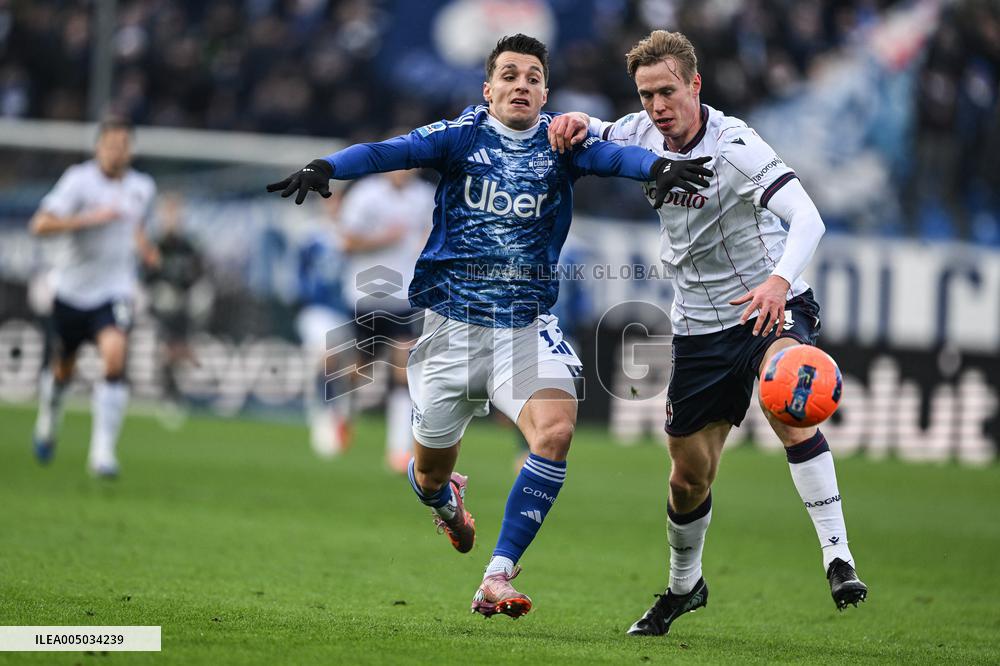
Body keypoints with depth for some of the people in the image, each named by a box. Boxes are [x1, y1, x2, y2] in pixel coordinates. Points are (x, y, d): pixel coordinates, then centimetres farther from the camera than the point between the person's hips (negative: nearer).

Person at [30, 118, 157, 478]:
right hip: (73, 289, -1)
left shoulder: (143, 188, 4)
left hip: (115, 291, 1)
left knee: (114, 355, -24)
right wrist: (90, 218, -28)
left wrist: (143, 247, 6)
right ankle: (49, 414, 50)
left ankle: (102, 451, -23)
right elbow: (41, 224, -20)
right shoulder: (79, 180, -11)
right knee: (63, 370, 13)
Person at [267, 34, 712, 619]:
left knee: (557, 427, -27)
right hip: (451, 322, 0)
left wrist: (659, 167, -39)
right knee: (429, 472, 10)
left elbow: (611, 155, -18)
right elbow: (391, 151, -15)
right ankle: (447, 499, 51)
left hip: (526, 326, 0)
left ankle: (497, 579, -22)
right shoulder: (463, 135, -1)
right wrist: (325, 168, -33)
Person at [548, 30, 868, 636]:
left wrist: (779, 280, -51)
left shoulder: (734, 147, -21)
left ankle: (838, 557, -35)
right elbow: (589, 137, 18)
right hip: (699, 326, 6)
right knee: (690, 476, 11)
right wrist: (576, 123, -9)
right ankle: (684, 586, 38)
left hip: (769, 306, -6)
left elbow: (808, 217, -32)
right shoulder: (644, 136, -2)